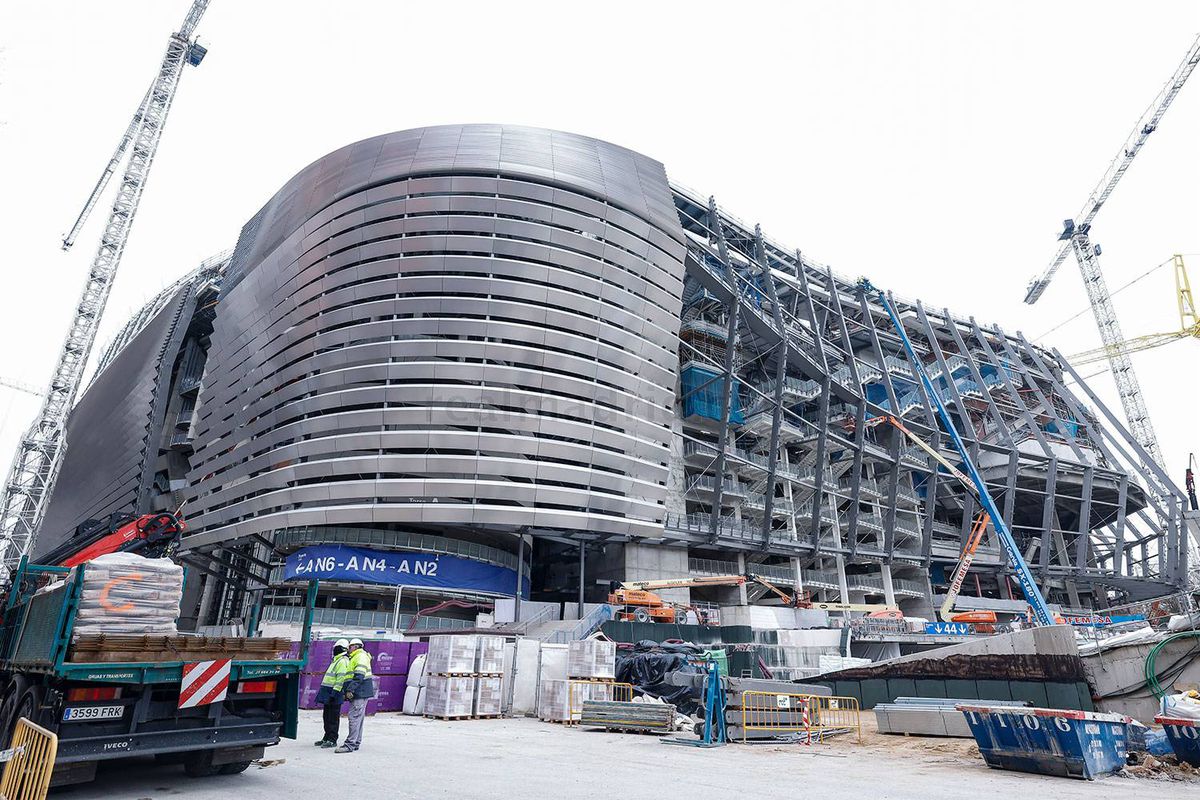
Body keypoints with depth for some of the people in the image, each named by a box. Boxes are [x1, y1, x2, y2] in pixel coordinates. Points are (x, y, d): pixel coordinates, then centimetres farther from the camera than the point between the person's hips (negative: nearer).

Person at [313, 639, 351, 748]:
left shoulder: (343, 661, -13)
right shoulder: (337, 660, 21)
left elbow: (341, 678, -22)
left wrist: (335, 692, -26)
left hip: (334, 694, -10)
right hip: (328, 694, 10)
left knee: (333, 718, -5)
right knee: (326, 716, 15)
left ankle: (332, 740, -1)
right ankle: (327, 738, 24)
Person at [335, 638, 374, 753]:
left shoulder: (361, 656, -10)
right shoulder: (355, 658, 24)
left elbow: (359, 676, -21)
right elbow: (350, 677, 27)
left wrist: (350, 690, -25)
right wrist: (346, 690, 21)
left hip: (361, 692, -11)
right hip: (359, 693, 11)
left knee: (354, 717, -12)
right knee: (358, 718, 14)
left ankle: (350, 744, -13)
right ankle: (356, 743, 19)